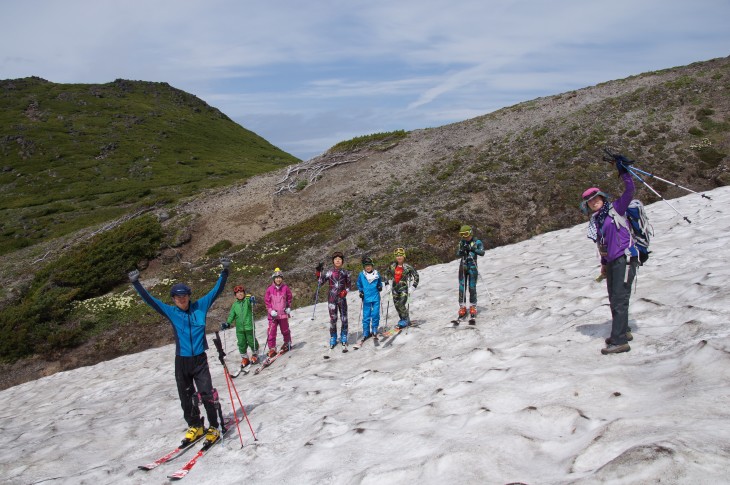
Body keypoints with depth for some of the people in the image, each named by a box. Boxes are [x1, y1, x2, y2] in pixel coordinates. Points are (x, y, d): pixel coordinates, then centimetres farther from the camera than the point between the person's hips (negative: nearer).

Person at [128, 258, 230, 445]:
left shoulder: (200, 306, -1)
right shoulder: (171, 312, 1)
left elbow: (217, 290, 1)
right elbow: (149, 300, 0)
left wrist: (224, 272, -8)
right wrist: (136, 284, -9)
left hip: (200, 359, -2)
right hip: (181, 361, 2)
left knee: (207, 394, -10)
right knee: (186, 398, 11)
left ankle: (214, 427, 6)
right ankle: (195, 426, 30)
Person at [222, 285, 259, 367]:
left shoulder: (247, 301, -4)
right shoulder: (235, 305, 7)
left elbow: (251, 303, -27)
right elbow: (232, 315, 9)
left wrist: (252, 300, -50)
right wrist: (227, 323, -6)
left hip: (249, 327, -3)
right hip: (239, 328, 3)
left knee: (252, 342, 5)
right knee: (241, 344, 7)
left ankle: (255, 355, 28)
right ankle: (244, 358, 24)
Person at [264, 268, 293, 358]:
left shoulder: (285, 288, -2)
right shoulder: (270, 289, -4)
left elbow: (289, 298, 12)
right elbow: (266, 301, 1)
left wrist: (288, 307, 4)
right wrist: (270, 310, -8)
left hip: (283, 314, 1)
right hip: (273, 314, -1)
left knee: (285, 330, 14)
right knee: (271, 332, -4)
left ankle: (287, 344, 36)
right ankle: (272, 348, 7)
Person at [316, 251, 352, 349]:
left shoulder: (345, 272, 4)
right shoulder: (329, 272, 1)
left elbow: (348, 286, 11)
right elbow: (320, 283, -1)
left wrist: (345, 292, -8)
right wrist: (318, 273, -13)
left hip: (342, 298, 1)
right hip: (332, 298, -1)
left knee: (344, 319, -1)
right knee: (333, 319, -1)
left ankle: (343, 338, 14)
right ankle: (333, 339, 13)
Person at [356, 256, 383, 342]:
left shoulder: (377, 274, 2)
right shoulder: (361, 275, 0)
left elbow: (380, 283, 16)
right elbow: (359, 284, 13)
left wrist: (380, 287, -4)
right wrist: (361, 291, -1)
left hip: (376, 298, 1)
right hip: (366, 298, -1)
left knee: (375, 315, 2)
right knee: (366, 316, 2)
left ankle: (374, 331, 18)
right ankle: (366, 333, 11)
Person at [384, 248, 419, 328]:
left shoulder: (407, 267, -9)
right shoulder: (392, 266, 3)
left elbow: (416, 275, -4)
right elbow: (387, 274, 18)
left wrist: (414, 286, -8)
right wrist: (387, 283, 12)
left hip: (403, 288, -5)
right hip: (395, 288, 5)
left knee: (401, 304, -15)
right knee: (396, 305, 5)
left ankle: (405, 319, 4)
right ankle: (406, 320, 18)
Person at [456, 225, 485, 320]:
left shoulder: (477, 242, -1)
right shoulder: (462, 242, 9)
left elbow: (482, 253, -13)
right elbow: (458, 254, 3)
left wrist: (472, 249, -25)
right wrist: (462, 250, -18)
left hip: (472, 267, -3)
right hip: (463, 267, 3)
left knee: (472, 288, -1)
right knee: (462, 288, 0)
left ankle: (473, 307, 9)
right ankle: (462, 307, 6)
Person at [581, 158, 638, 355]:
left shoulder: (615, 209, -3)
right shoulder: (595, 221, 14)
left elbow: (629, 191, -14)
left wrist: (623, 172, -18)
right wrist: (604, 263, 23)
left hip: (625, 259, -8)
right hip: (612, 262, 8)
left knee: (619, 299, -10)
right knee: (614, 299, 15)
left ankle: (620, 341, -9)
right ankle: (623, 331, 32)